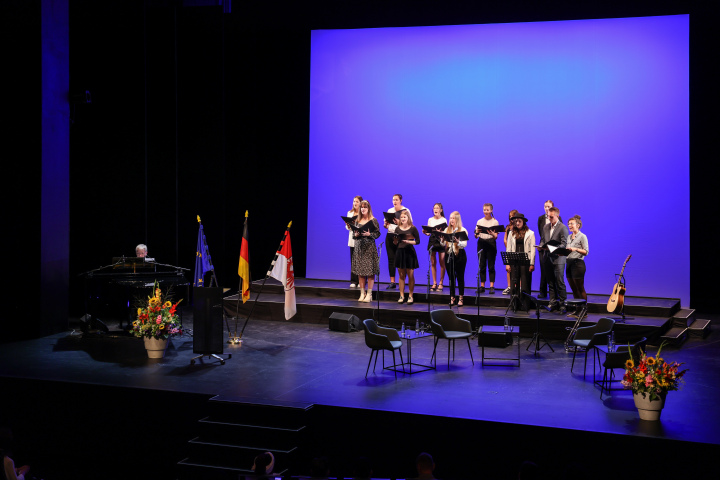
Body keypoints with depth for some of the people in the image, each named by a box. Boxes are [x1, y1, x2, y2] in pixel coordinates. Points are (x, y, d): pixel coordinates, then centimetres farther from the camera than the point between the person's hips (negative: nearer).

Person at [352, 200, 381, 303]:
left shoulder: (373, 220, -1)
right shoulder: (357, 221, 12)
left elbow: (377, 233, -3)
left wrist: (369, 234, -18)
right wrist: (356, 234, -4)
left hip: (369, 247, -4)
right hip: (359, 247, 4)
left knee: (370, 271, -5)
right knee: (360, 271, 4)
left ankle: (369, 294, 1)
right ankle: (362, 293, 12)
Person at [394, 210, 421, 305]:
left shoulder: (413, 229, -3)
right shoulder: (398, 229, 8)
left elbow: (418, 241, -5)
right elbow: (395, 243, 12)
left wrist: (409, 241, -18)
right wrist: (394, 239, -9)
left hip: (410, 252, -3)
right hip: (400, 252, 3)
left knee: (410, 275, 0)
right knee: (401, 275, 6)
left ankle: (410, 296, 9)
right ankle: (402, 296, 13)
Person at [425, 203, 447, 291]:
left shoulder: (443, 220, 2)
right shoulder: (430, 220, 12)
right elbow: (428, 233, 11)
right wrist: (425, 232, -10)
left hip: (441, 241, -3)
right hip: (432, 240, 3)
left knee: (442, 263, -2)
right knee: (433, 263, 3)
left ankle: (440, 283, 4)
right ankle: (434, 283, 9)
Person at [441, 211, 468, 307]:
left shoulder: (462, 230, -2)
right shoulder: (447, 230, 11)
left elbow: (464, 244, -12)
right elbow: (443, 244, 6)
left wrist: (457, 241, -30)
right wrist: (442, 239, -16)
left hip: (459, 255, -4)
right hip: (449, 254, 4)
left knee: (460, 277, 0)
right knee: (451, 277, 7)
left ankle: (461, 298, 6)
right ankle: (452, 298, 15)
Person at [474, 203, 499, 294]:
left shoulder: (495, 222, 3)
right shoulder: (480, 221, 11)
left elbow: (496, 237, -4)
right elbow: (476, 236, 9)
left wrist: (492, 234, -26)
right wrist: (477, 233, -13)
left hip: (491, 243, -3)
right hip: (481, 243, 3)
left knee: (491, 266, -4)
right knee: (482, 265, 3)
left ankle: (492, 287, -3)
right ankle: (482, 286, 8)